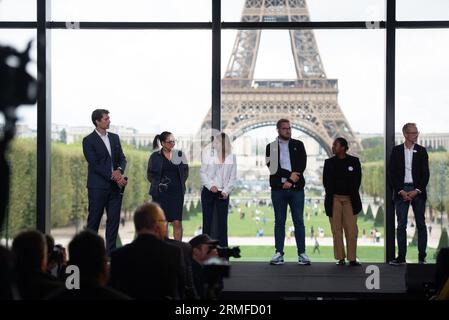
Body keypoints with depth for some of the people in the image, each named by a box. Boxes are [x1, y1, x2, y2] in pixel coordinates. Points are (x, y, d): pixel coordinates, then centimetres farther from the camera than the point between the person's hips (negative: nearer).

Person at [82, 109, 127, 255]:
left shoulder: (115, 138, 13)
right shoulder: (88, 141, -5)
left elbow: (122, 158, 11)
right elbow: (94, 164, -12)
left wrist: (119, 170, -10)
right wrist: (112, 176, -17)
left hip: (115, 186, 6)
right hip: (98, 186, -5)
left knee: (114, 220, 5)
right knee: (94, 220, -1)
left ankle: (111, 252, 11)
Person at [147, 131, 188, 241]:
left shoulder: (179, 154, 9)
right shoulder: (155, 156, 3)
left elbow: (185, 173, 13)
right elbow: (150, 175, 7)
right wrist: (158, 184, -5)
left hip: (177, 193, 1)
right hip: (160, 194, -1)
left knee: (177, 222, -3)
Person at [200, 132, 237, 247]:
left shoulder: (232, 157, 3)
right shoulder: (207, 155, 0)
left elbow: (233, 177, 3)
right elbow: (202, 173, 0)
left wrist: (226, 191, -9)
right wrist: (210, 185, -14)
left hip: (223, 194, 0)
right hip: (208, 192, 0)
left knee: (222, 222, 1)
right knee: (207, 220, 3)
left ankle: (223, 247, 6)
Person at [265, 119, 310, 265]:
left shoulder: (298, 145, 9)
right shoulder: (271, 147, 6)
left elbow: (302, 166, -1)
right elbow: (272, 168, -6)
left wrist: (290, 181, -11)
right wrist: (290, 175, -14)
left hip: (296, 188, 0)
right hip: (278, 189, 0)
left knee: (299, 221, 0)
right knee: (279, 221, 3)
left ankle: (302, 253, 3)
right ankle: (279, 253, 6)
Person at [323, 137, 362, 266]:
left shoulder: (354, 161, 4)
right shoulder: (329, 162, 8)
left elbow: (357, 180, 6)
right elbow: (326, 182, 9)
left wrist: (352, 196, 3)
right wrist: (330, 196, 1)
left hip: (349, 199, -1)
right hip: (334, 198, 1)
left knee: (351, 230, -6)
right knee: (337, 229, 0)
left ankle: (352, 258, -3)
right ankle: (340, 258, 4)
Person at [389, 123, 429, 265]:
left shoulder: (421, 151, 5)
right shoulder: (396, 151, 4)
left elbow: (425, 174, 1)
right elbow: (392, 173, 1)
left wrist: (417, 191, -11)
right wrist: (401, 191, -9)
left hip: (418, 190, 0)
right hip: (401, 191, 0)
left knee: (421, 224, 2)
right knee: (401, 225, 1)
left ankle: (422, 256, 7)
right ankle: (401, 256, 6)